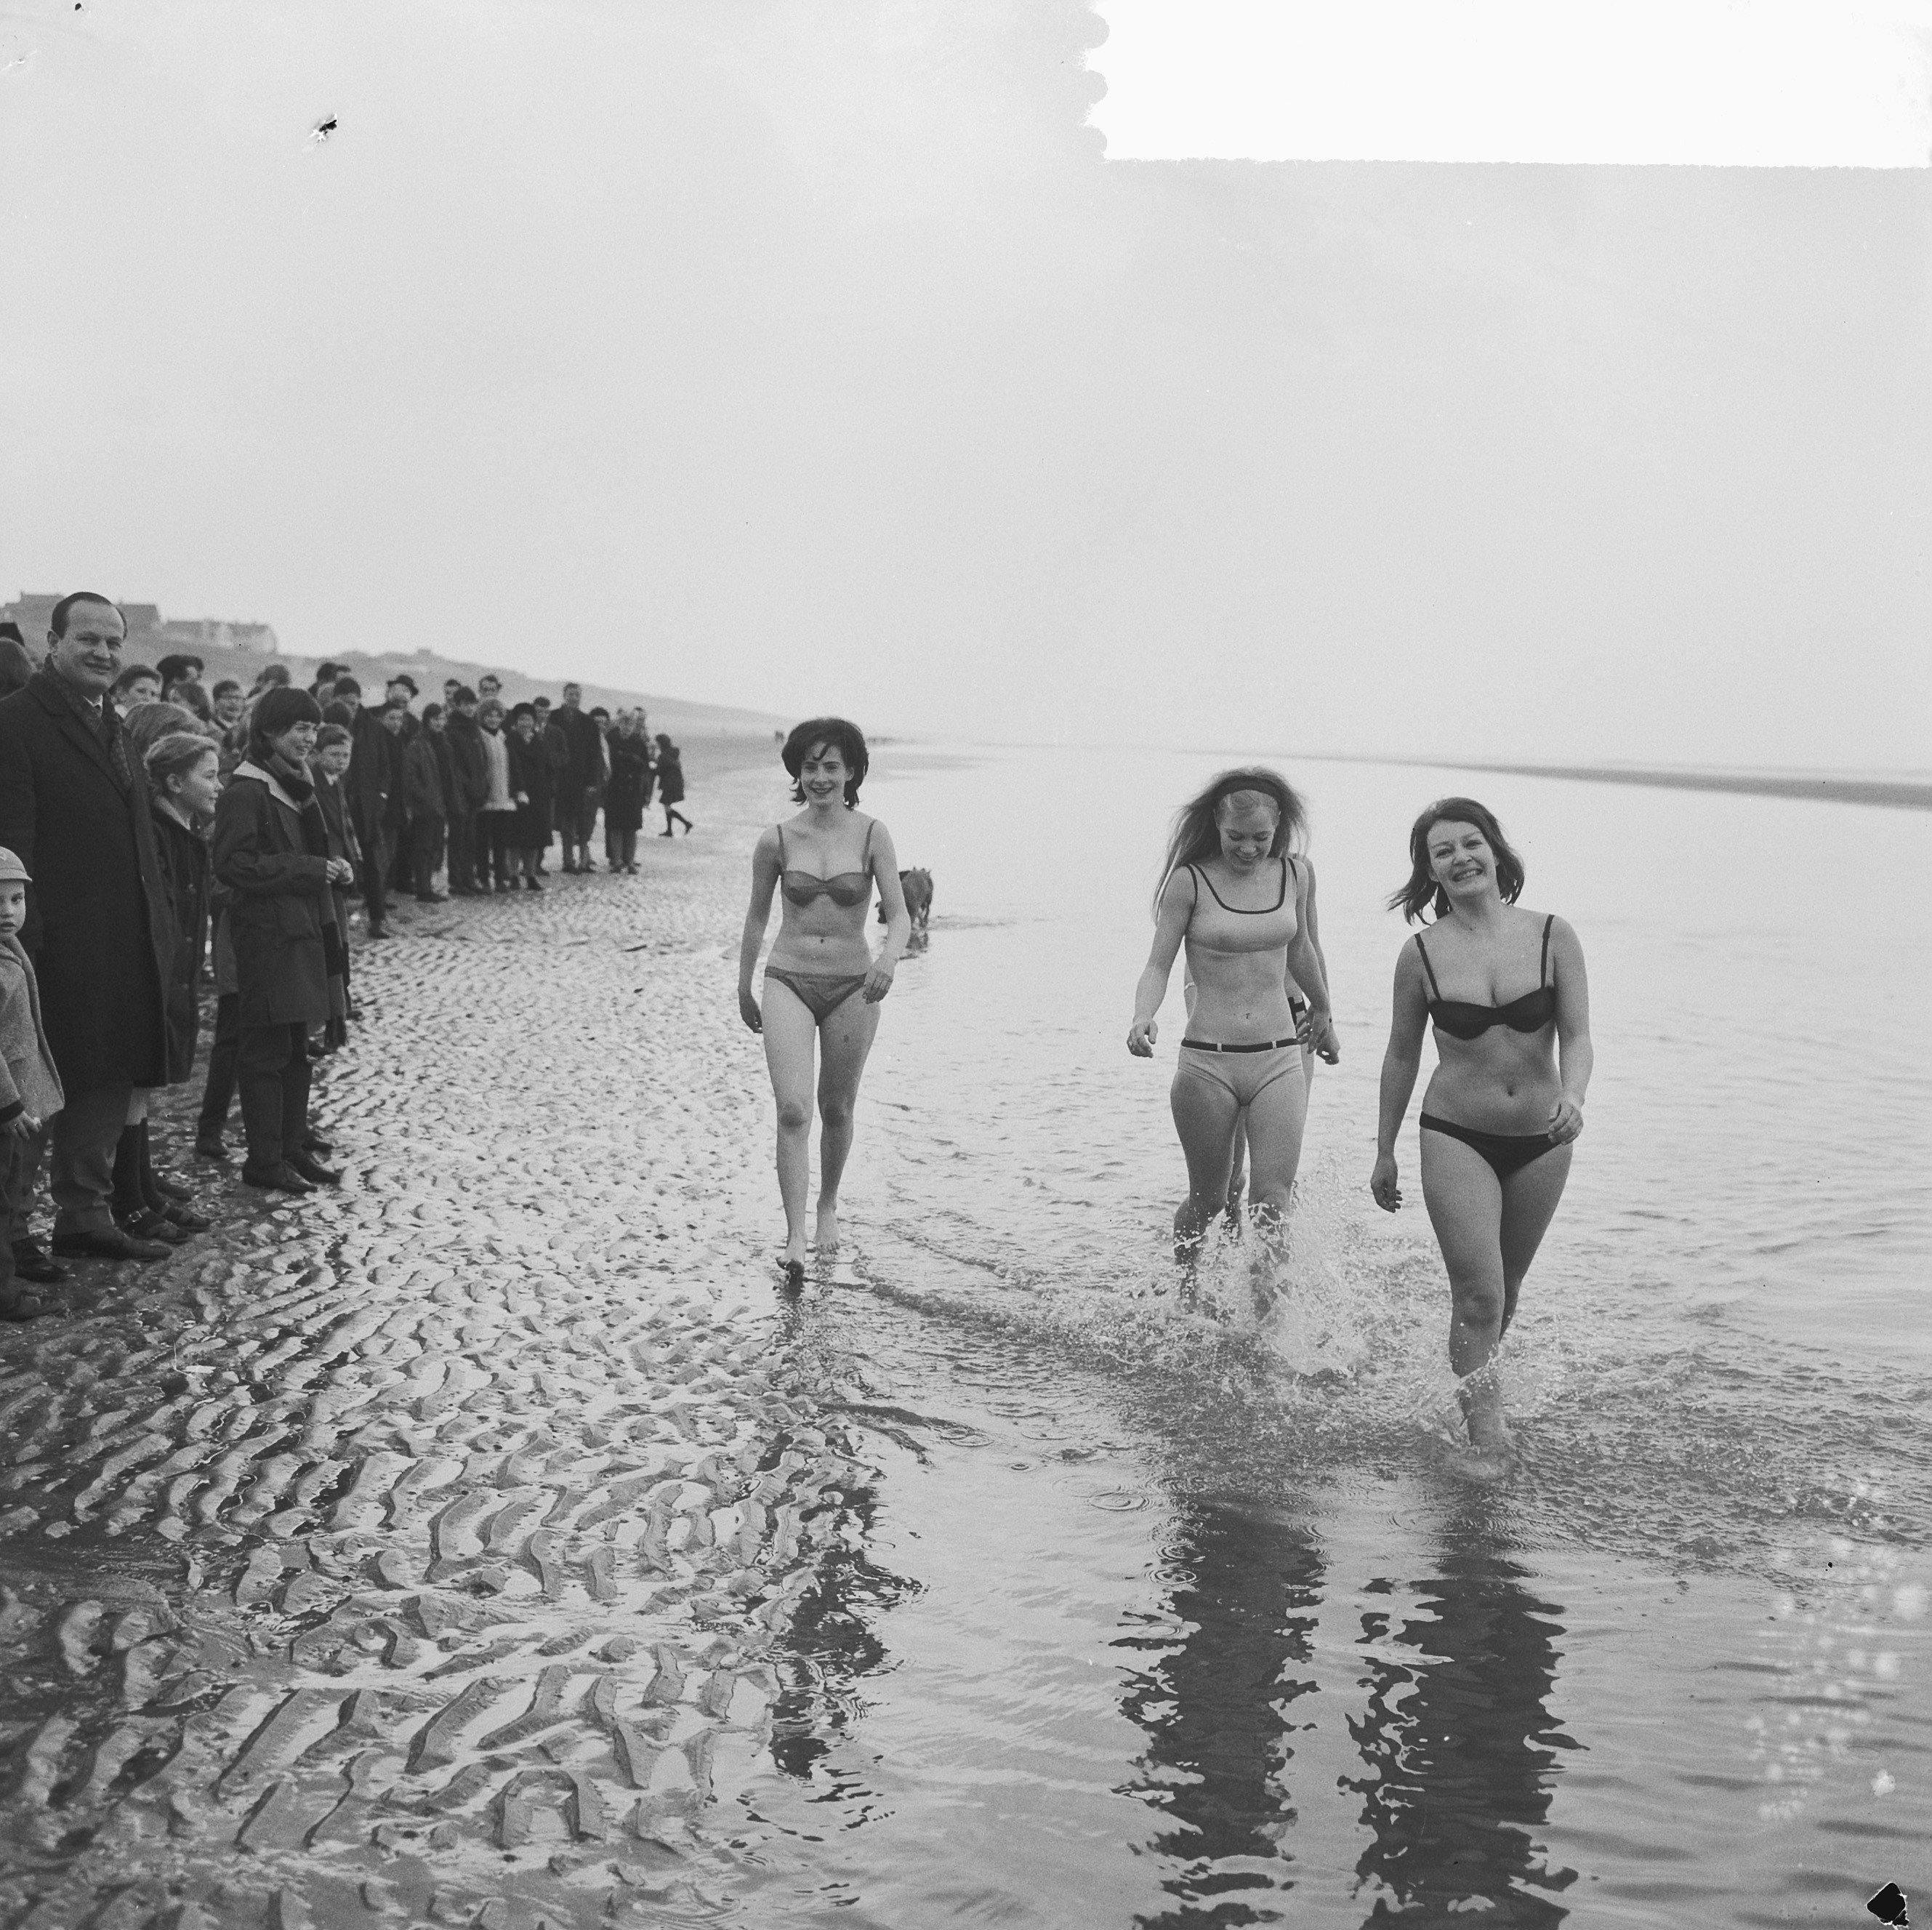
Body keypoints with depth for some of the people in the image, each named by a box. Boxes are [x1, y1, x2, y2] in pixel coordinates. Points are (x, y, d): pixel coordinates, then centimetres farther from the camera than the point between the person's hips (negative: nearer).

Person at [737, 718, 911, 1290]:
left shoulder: (872, 835, -5)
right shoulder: (776, 841, -2)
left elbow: (900, 915, -7)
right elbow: (757, 917, 10)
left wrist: (889, 958, -28)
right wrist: (743, 989, 18)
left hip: (852, 987, 1)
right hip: (788, 983, 0)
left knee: (836, 1109, 14)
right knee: (793, 1109, -15)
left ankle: (827, 1208, 39)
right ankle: (795, 1240, -16)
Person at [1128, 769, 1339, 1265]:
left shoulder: (1296, 875, 5)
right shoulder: (1189, 881, -5)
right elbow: (1158, 966, -4)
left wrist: (1322, 1012, 37)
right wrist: (1143, 1019, -24)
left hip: (1278, 1060, 2)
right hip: (1206, 1062, -2)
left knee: (1271, 1205, -8)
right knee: (1207, 1202, 11)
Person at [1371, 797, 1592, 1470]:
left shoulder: (1552, 936, -6)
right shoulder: (1422, 954, -6)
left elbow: (1576, 1036, -7)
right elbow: (1402, 1056, 4)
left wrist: (1573, 1095, -29)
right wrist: (1384, 1152, 9)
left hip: (1541, 1142, 2)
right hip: (1457, 1139, -2)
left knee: (1505, 1290, 17)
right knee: (1478, 1294, -12)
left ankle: (1475, 1381, 41)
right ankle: (1485, 1428, 1)